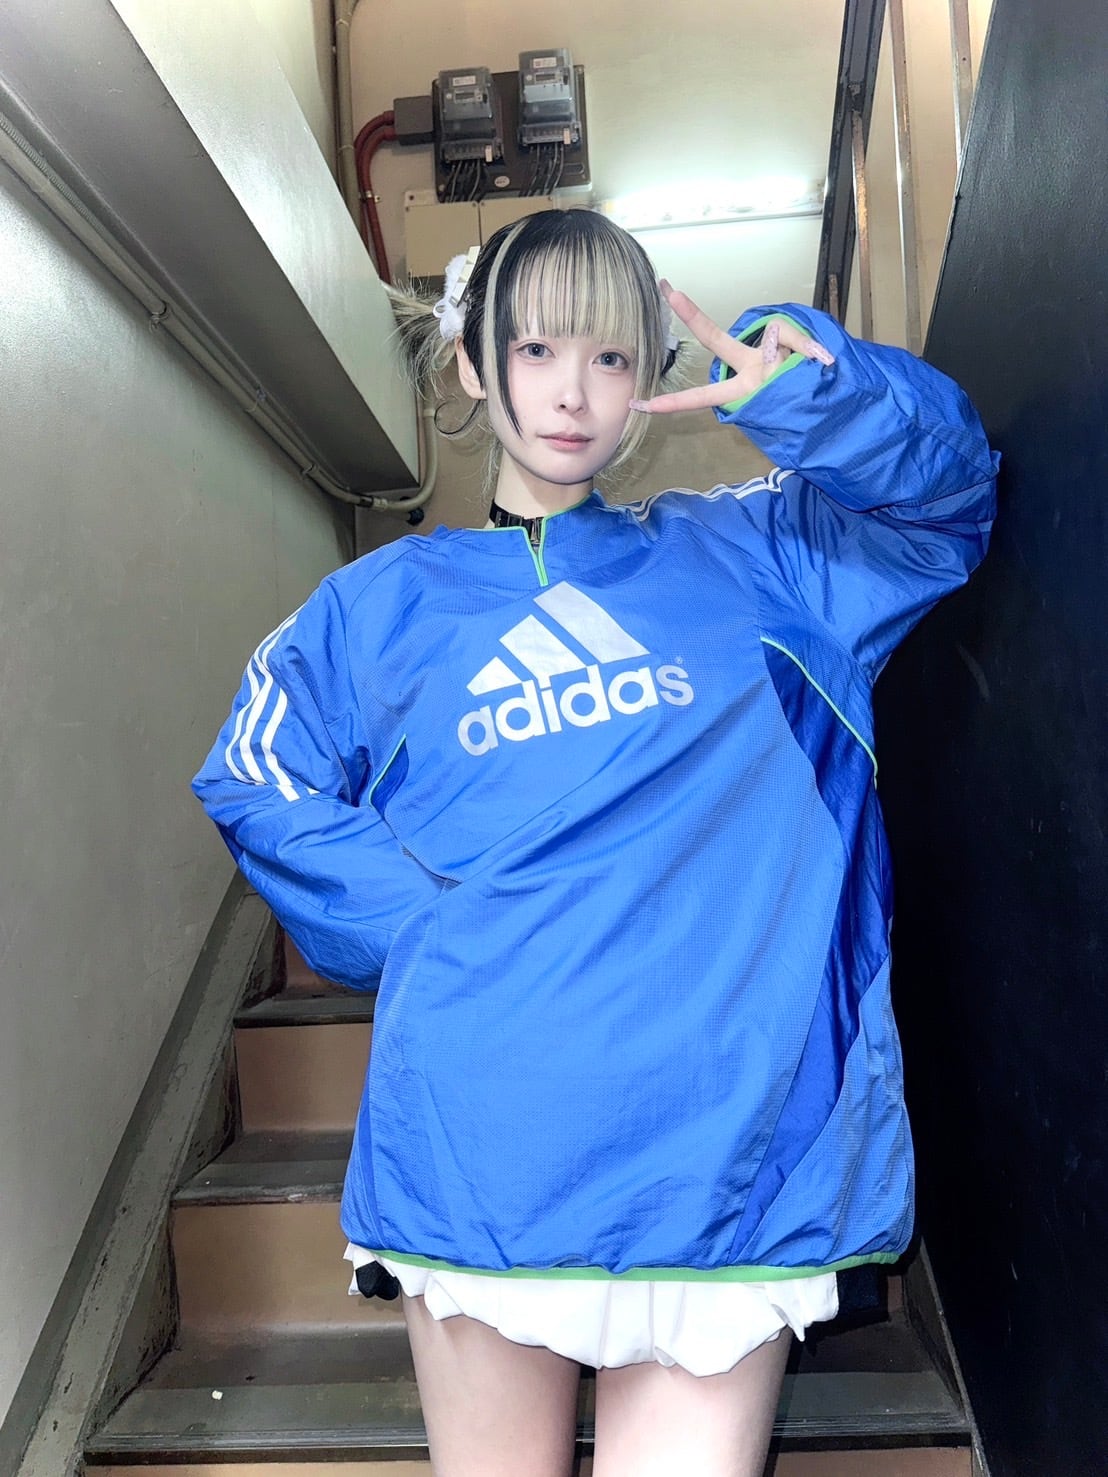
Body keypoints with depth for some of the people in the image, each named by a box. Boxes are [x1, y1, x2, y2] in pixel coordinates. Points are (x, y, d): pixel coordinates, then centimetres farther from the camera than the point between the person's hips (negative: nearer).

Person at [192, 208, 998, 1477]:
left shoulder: (734, 556, 12)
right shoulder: (386, 602, 10)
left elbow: (945, 490, 13)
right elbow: (256, 781, 9)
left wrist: (808, 389, -5)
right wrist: (422, 920, -3)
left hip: (723, 1144, 1)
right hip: (479, 1149, 0)